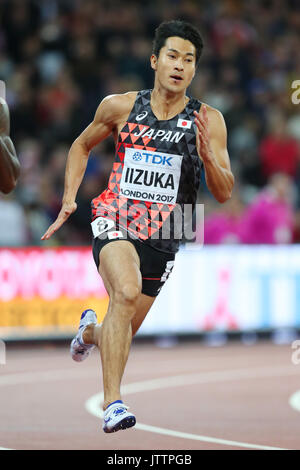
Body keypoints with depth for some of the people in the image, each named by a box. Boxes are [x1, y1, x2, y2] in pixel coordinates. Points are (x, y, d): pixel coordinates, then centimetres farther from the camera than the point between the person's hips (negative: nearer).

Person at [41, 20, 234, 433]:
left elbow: (224, 194, -4)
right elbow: (82, 146, 18)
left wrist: (208, 155, -22)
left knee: (122, 331, 11)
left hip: (161, 236, 2)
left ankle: (91, 331, 51)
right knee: (127, 292, -33)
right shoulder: (120, 107, 0)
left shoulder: (208, 121, -2)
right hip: (115, 222, -2)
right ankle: (112, 403, -33)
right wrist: (69, 199, 7)